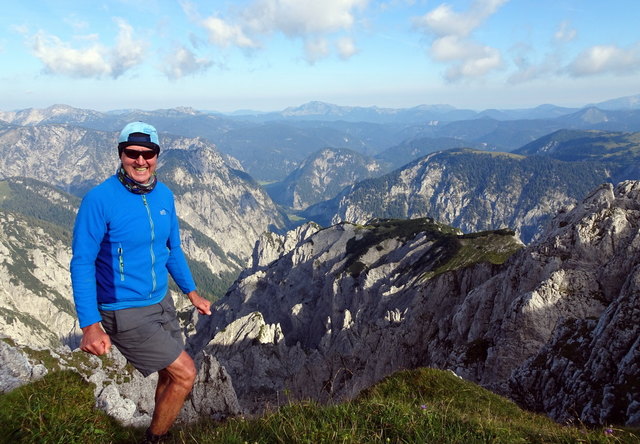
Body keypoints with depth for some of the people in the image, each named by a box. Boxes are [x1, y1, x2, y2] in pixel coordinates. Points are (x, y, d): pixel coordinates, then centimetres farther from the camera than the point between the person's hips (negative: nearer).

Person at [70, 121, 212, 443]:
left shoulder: (164, 196, 0)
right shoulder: (100, 199, -19)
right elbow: (82, 263, -19)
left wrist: (191, 292, 12)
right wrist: (90, 325, -25)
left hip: (161, 303, 7)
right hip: (124, 313, -6)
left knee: (170, 375, 17)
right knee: (185, 373, -5)